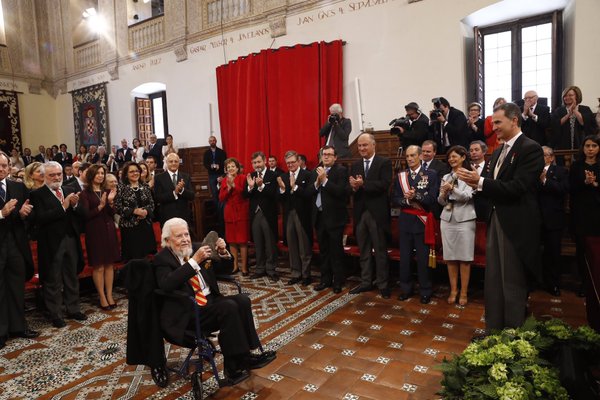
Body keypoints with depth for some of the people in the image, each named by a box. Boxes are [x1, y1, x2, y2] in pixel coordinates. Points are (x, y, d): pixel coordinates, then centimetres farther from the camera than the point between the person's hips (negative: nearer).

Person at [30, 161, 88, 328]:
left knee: (72, 278, 14)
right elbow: (40, 219, -19)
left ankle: (73, 309, 26)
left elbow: (80, 214, 5)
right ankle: (55, 315, 19)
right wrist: (63, 206, -22)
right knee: (53, 281, 7)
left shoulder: (70, 190, 8)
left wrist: (75, 205, -15)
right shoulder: (37, 194, -7)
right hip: (52, 243, -5)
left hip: (71, 240, 5)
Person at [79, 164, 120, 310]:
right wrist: (100, 206, -21)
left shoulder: (107, 191, 10)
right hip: (95, 231, -4)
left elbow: (112, 214, 6)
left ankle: (109, 295, 14)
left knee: (109, 264, 6)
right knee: (98, 266, 0)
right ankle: (102, 297, 10)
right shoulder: (85, 193, -4)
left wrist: (110, 202, -11)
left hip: (109, 230, 5)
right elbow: (86, 215, -11)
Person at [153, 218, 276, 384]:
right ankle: (234, 365, -16)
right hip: (187, 313, -6)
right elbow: (167, 284, -24)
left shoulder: (196, 248, 12)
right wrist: (194, 261, -27)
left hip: (210, 301, 6)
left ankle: (244, 355, -15)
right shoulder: (162, 259, -3)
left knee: (243, 300, -20)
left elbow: (224, 268, 17)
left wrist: (223, 252, -5)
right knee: (229, 306, -28)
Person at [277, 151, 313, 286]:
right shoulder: (283, 177, 10)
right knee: (292, 247, 12)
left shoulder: (307, 175, -5)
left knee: (305, 248, 4)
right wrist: (282, 189, -13)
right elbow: (281, 200, 5)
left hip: (302, 215, -5)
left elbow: (309, 195, -16)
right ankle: (295, 274, 23)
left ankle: (306, 275, 16)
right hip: (289, 215, 5)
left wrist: (295, 187, -23)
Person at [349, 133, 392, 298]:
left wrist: (363, 184, -23)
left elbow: (384, 184, -17)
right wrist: (354, 187, -17)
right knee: (363, 251, 13)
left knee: (380, 251, 4)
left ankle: (383, 284, 15)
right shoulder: (355, 165, 12)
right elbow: (351, 188, 5)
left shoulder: (384, 162, -3)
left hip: (377, 213, -5)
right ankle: (366, 282, 25)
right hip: (360, 213, 5)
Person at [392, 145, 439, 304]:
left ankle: (425, 291, 17)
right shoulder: (400, 176, 7)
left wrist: (415, 196, -23)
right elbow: (395, 200, 2)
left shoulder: (431, 174, -2)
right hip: (405, 220, 3)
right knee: (404, 256, 9)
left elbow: (432, 199, -10)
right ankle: (406, 289, 22)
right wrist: (407, 201, -16)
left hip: (422, 221, -3)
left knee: (423, 258, 4)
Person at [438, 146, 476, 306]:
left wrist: (452, 188, -27)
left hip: (464, 220, -4)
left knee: (464, 258, 1)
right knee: (450, 258, 7)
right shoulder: (446, 177, 12)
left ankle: (463, 293, 11)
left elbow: (467, 196, -12)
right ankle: (453, 290, 17)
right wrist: (444, 194, -12)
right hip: (447, 219, 4)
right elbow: (441, 202, 10)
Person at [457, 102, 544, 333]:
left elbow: (517, 188, -21)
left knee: (513, 283, 2)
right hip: (496, 220, 8)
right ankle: (493, 329, 25)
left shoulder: (530, 149, -11)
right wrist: (476, 184, -7)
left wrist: (480, 181, -24)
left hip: (515, 224, -8)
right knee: (493, 281, 13)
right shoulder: (498, 152, 15)